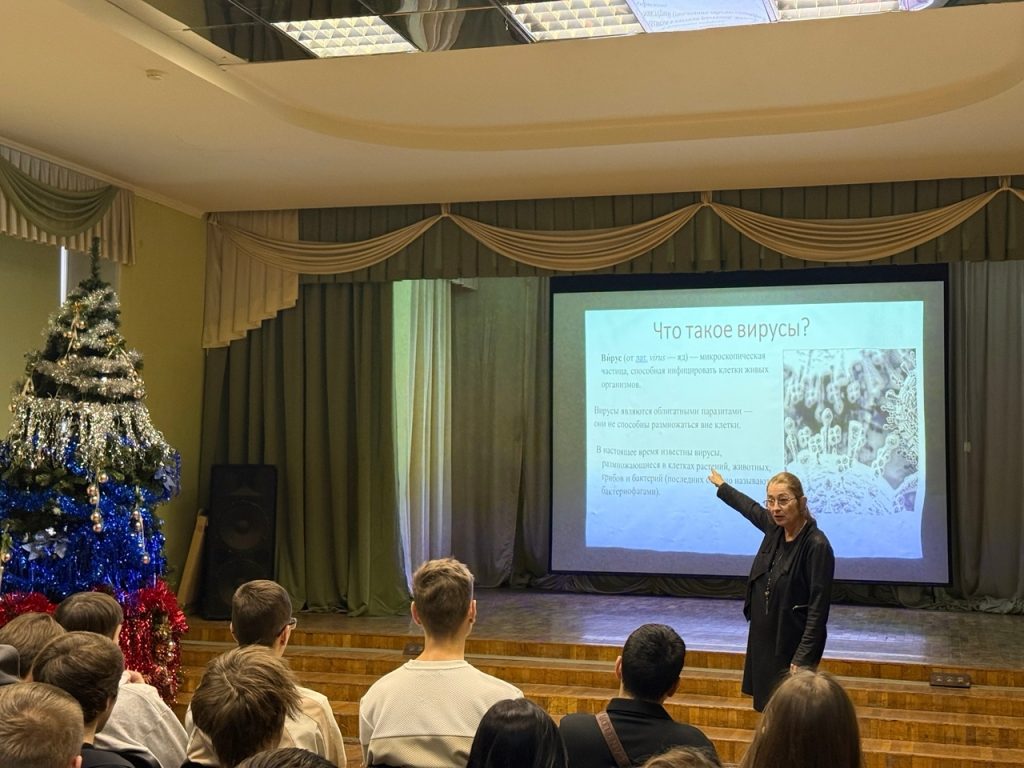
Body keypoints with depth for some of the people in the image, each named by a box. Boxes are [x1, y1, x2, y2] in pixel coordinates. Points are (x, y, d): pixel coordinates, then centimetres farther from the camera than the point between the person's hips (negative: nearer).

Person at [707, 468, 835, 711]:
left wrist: (804, 658, -24)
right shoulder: (775, 528, 1)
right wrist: (722, 487, 40)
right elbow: (751, 508, 24)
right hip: (763, 641, 7)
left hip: (792, 646, -7)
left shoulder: (817, 546, -20)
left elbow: (818, 609, -21)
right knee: (767, 707, 13)